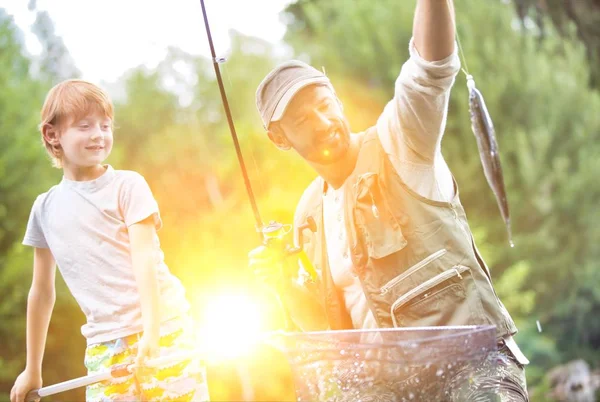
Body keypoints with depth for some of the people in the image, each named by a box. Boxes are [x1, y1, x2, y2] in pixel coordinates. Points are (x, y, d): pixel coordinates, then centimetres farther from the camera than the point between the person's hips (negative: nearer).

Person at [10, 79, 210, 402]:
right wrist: (32, 369, 19)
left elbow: (144, 258, -12)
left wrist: (150, 332, -25)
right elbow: (42, 291, 17)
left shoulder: (127, 185, 0)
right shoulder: (46, 207, 11)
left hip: (162, 328, -3)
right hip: (104, 346, 3)